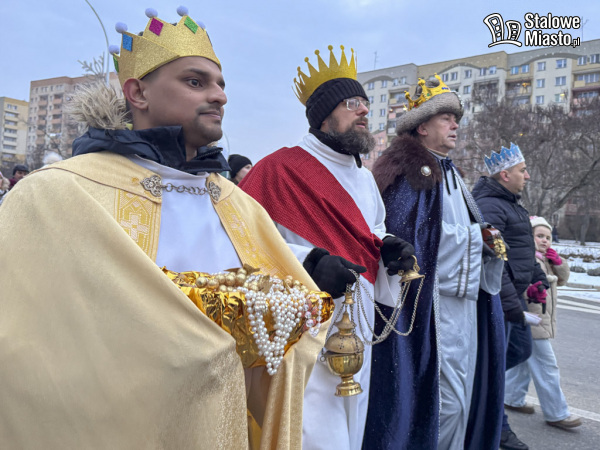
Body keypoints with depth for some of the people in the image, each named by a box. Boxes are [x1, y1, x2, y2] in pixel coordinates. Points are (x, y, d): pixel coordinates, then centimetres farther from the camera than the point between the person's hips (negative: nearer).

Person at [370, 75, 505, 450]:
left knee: (463, 397, 14)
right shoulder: (410, 172, -9)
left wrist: (487, 241, 5)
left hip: (467, 302, 9)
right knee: (446, 401, -4)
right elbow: (398, 236, -17)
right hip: (434, 303, -9)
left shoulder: (451, 175, 20)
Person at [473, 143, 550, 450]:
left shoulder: (511, 204, 16)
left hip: (512, 295, 11)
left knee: (521, 349, 20)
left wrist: (538, 278, 21)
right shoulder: (489, 207, -19)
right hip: (498, 301, -11)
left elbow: (524, 250, 27)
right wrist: (511, 304, -25)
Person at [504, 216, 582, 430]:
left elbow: (562, 279, 19)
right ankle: (556, 414, 4)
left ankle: (513, 399, 30)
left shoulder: (544, 259, 16)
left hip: (540, 321, 10)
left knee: (523, 360, 18)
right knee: (546, 367, -5)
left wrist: (558, 262, 2)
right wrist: (528, 290, -43)